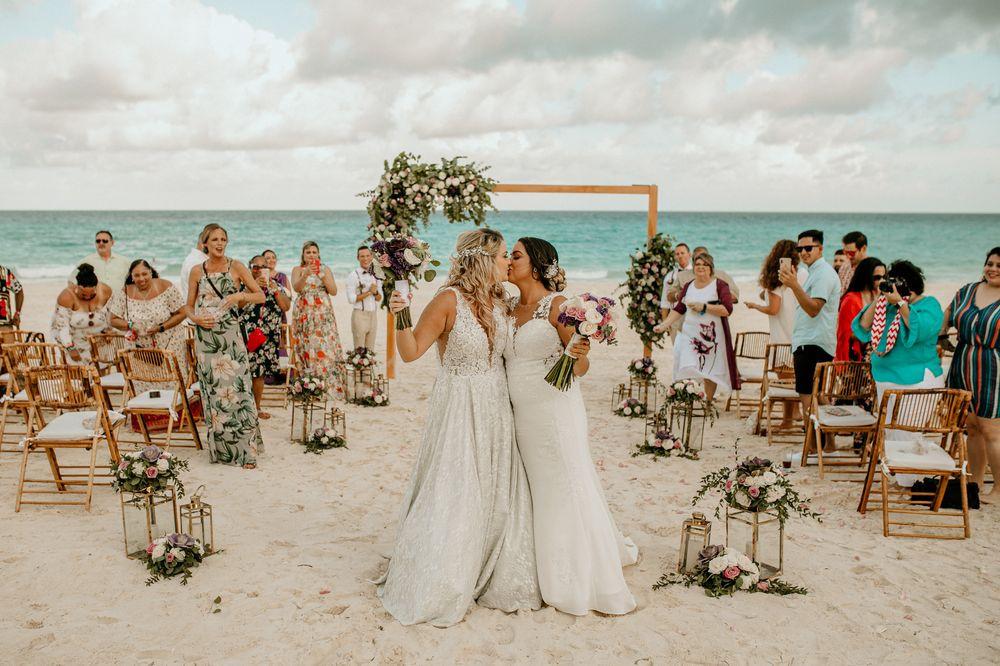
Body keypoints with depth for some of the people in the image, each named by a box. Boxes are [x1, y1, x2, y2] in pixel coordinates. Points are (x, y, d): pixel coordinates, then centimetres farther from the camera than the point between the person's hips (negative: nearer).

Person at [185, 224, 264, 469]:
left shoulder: (236, 267, 2)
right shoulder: (197, 271, 8)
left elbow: (261, 296, 2)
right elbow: (188, 306, 13)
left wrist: (240, 295, -14)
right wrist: (196, 318, -7)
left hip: (230, 336, -2)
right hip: (205, 337, 2)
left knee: (236, 389, -7)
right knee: (212, 391, 5)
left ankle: (246, 450, -1)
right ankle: (220, 449, 16)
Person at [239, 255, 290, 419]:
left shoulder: (275, 285, 12)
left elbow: (286, 307, 1)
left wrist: (275, 289, -10)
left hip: (268, 337, 4)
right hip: (247, 336, -4)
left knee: (260, 373, 10)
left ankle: (257, 408, 21)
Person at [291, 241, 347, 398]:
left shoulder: (325, 269, 12)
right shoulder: (297, 270, 9)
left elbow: (334, 291, 2)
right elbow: (296, 287, -10)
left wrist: (322, 276, -10)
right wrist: (306, 274, -26)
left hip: (324, 315, 0)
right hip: (304, 315, 0)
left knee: (326, 348, -9)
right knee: (307, 349, -5)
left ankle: (332, 386, -7)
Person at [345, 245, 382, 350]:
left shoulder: (375, 275, 10)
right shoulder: (354, 275, -6)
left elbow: (379, 298, 12)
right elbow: (351, 299, -11)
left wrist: (375, 292, -9)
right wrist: (369, 292, -14)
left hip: (373, 314, 5)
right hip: (360, 315, -5)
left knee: (370, 350, 9)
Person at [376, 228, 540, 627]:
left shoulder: (497, 301, 5)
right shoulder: (449, 300, -15)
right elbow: (411, 352, -13)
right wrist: (400, 317, -29)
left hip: (496, 409, 7)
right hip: (458, 410, -7)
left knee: (497, 497, 12)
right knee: (450, 497, 1)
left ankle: (494, 581, 29)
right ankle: (434, 590, 19)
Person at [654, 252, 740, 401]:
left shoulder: (720, 285, -3)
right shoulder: (688, 286, 12)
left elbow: (727, 310, -13)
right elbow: (678, 309, 13)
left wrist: (704, 307, -17)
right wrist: (664, 325, 2)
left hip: (712, 336, -3)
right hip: (690, 334, 3)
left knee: (710, 372, 2)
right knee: (688, 370, -7)